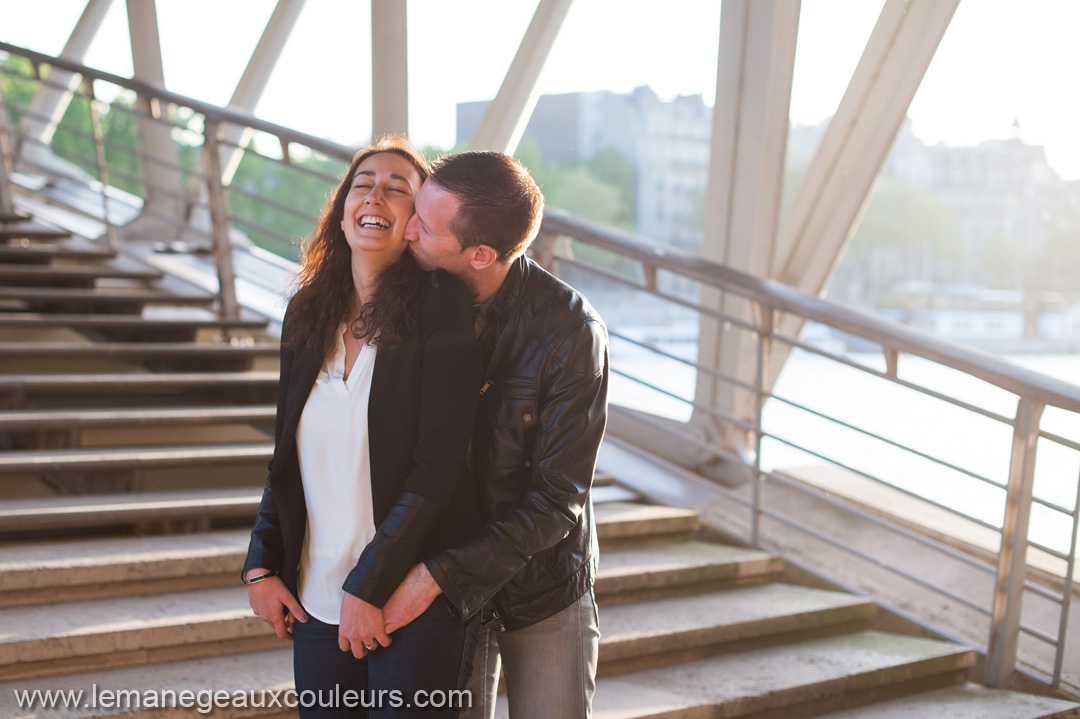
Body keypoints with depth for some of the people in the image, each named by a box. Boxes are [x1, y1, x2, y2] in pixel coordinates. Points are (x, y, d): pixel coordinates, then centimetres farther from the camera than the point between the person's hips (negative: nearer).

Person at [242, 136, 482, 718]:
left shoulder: (441, 307, -11)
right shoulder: (307, 312, 7)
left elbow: (437, 466, -15)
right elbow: (286, 458, 14)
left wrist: (368, 586, -15)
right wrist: (261, 565, 6)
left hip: (416, 603, -5)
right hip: (317, 601, 5)